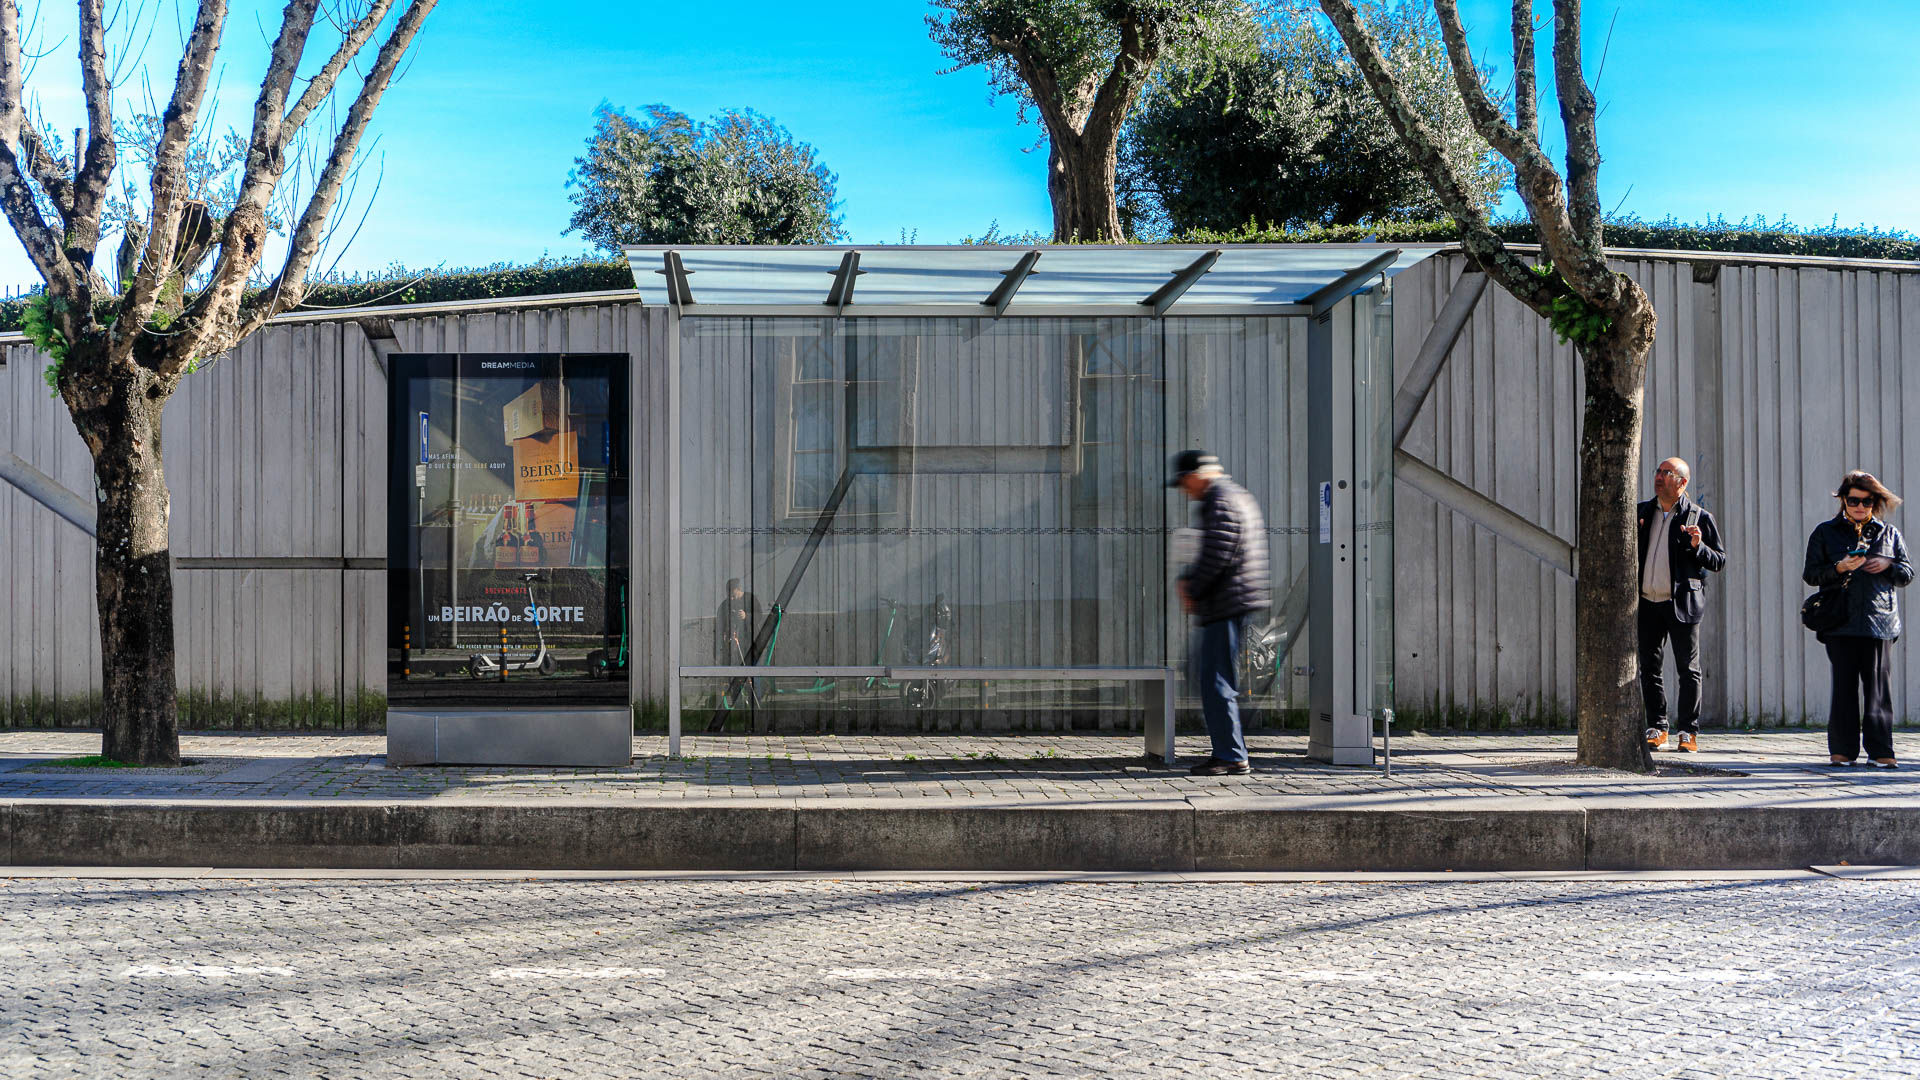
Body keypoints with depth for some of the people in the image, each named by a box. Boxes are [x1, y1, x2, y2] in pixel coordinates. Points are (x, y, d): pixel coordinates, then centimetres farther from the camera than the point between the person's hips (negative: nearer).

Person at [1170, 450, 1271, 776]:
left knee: (1216, 681, -8)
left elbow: (1216, 556, -22)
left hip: (1227, 603, -11)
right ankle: (1227, 750, 18)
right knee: (1206, 672, 15)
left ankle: (1232, 758, -5)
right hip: (1232, 604, 11)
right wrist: (1188, 579, 11)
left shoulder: (1221, 503, -13)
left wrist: (1192, 590, -8)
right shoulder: (1237, 496, 21)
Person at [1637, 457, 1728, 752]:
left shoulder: (1699, 517, 0)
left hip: (1682, 603, -4)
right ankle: (1657, 728, 16)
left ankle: (1689, 731, 7)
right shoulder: (1642, 512, 12)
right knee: (1649, 667, 6)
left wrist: (1698, 547, -18)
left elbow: (1720, 561, 1)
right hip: (1648, 603, 4)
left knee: (1688, 670, 0)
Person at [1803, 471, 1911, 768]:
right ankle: (1843, 750, 5)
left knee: (1878, 687, -2)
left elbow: (1908, 575, 16)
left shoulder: (1889, 534, 15)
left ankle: (1880, 750, 2)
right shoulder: (1825, 532, 10)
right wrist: (1840, 568, -12)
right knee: (1844, 685, -1)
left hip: (1879, 620, 1)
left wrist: (1888, 564, -5)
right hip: (1840, 621, -1)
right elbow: (1811, 574, 5)